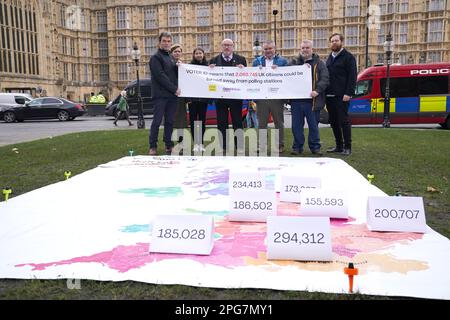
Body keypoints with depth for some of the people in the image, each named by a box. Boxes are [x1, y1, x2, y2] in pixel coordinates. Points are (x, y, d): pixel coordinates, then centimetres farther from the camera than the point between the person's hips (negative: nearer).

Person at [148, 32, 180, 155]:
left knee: (170, 122, 8)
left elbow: (175, 74, 21)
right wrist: (174, 88, -14)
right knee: (157, 121, -5)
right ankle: (152, 146, 0)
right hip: (160, 95, -7)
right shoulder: (156, 57, -2)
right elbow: (160, 76, -12)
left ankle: (169, 145, 13)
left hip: (172, 95, 7)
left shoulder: (171, 58, 20)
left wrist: (178, 67, 0)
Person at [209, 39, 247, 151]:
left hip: (236, 96, -1)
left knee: (237, 123, 6)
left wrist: (242, 69, -18)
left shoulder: (241, 60, 4)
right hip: (220, 96, 1)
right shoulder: (214, 60, 6)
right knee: (222, 124, 7)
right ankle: (223, 146, 16)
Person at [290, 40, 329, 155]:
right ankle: (297, 147, 16)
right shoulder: (295, 63, 16)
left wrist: (317, 91, -19)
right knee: (296, 125, 6)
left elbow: (324, 79, -4)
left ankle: (315, 147, 13)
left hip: (312, 100, -3)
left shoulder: (319, 63, 6)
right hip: (296, 99, 3)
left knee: (313, 125, 3)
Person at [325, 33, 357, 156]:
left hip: (341, 96, -7)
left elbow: (352, 77, -8)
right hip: (329, 95, 7)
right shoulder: (329, 58, 20)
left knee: (344, 121, -5)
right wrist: (324, 92, 9)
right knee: (333, 122, 9)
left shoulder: (348, 57, -1)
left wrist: (348, 93, -18)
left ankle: (347, 147, 1)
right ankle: (339, 146, 18)